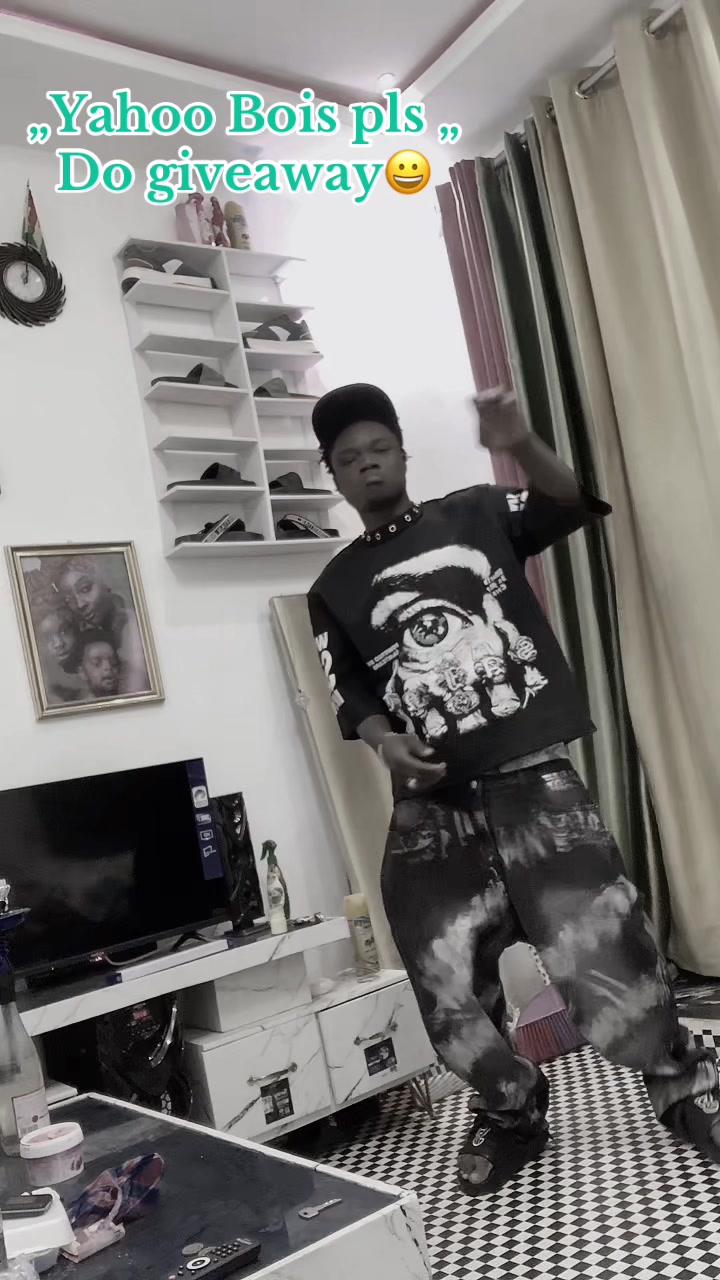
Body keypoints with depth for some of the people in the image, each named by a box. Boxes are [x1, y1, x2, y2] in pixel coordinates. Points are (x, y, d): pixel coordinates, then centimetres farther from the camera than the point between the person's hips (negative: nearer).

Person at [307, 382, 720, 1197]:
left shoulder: (477, 514, 9)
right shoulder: (335, 590, 12)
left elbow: (573, 506, -5)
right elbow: (350, 696, 8)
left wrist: (522, 446, -23)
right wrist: (386, 742, -13)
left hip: (531, 772, -2)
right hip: (431, 802, 3)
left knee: (601, 942, -8)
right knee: (448, 981, 4)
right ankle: (512, 1112, 30)